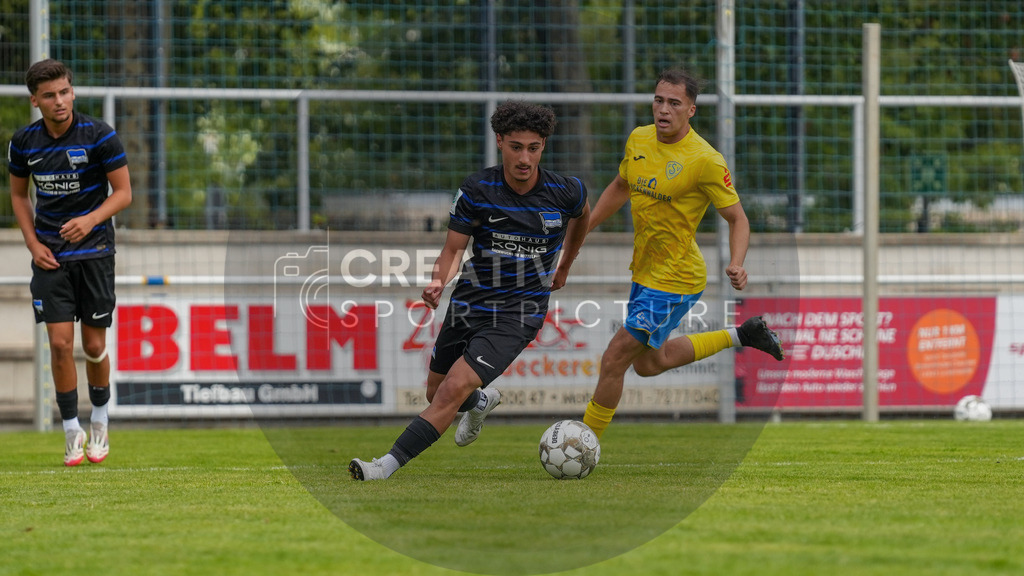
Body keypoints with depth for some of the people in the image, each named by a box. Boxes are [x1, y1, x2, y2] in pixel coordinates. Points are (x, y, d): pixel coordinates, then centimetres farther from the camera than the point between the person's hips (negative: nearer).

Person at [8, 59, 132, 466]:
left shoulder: (99, 135, -11)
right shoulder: (23, 143, -2)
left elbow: (123, 192, -7)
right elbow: (18, 193, 14)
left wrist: (90, 220, -23)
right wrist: (33, 242, 2)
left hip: (94, 252, -2)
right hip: (50, 257, 2)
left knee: (94, 346, 3)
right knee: (60, 343, -8)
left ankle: (99, 424, 26)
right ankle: (72, 432, 3)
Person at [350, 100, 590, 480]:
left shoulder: (566, 192, -9)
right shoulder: (475, 190, -10)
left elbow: (582, 215, 17)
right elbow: (453, 249, -5)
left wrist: (565, 265, 30)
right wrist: (439, 281, -27)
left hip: (517, 315, -3)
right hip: (469, 303, 3)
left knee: (454, 389, -20)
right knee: (436, 393, 18)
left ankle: (387, 466, -21)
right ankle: (482, 402, 54)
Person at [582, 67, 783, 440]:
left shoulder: (705, 160, -21)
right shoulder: (639, 140, 0)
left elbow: (737, 218, -14)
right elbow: (620, 187, 19)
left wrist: (736, 265, -31)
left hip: (675, 281, -8)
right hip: (645, 271, 9)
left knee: (614, 360, -8)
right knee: (648, 364, 23)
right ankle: (740, 336, 36)